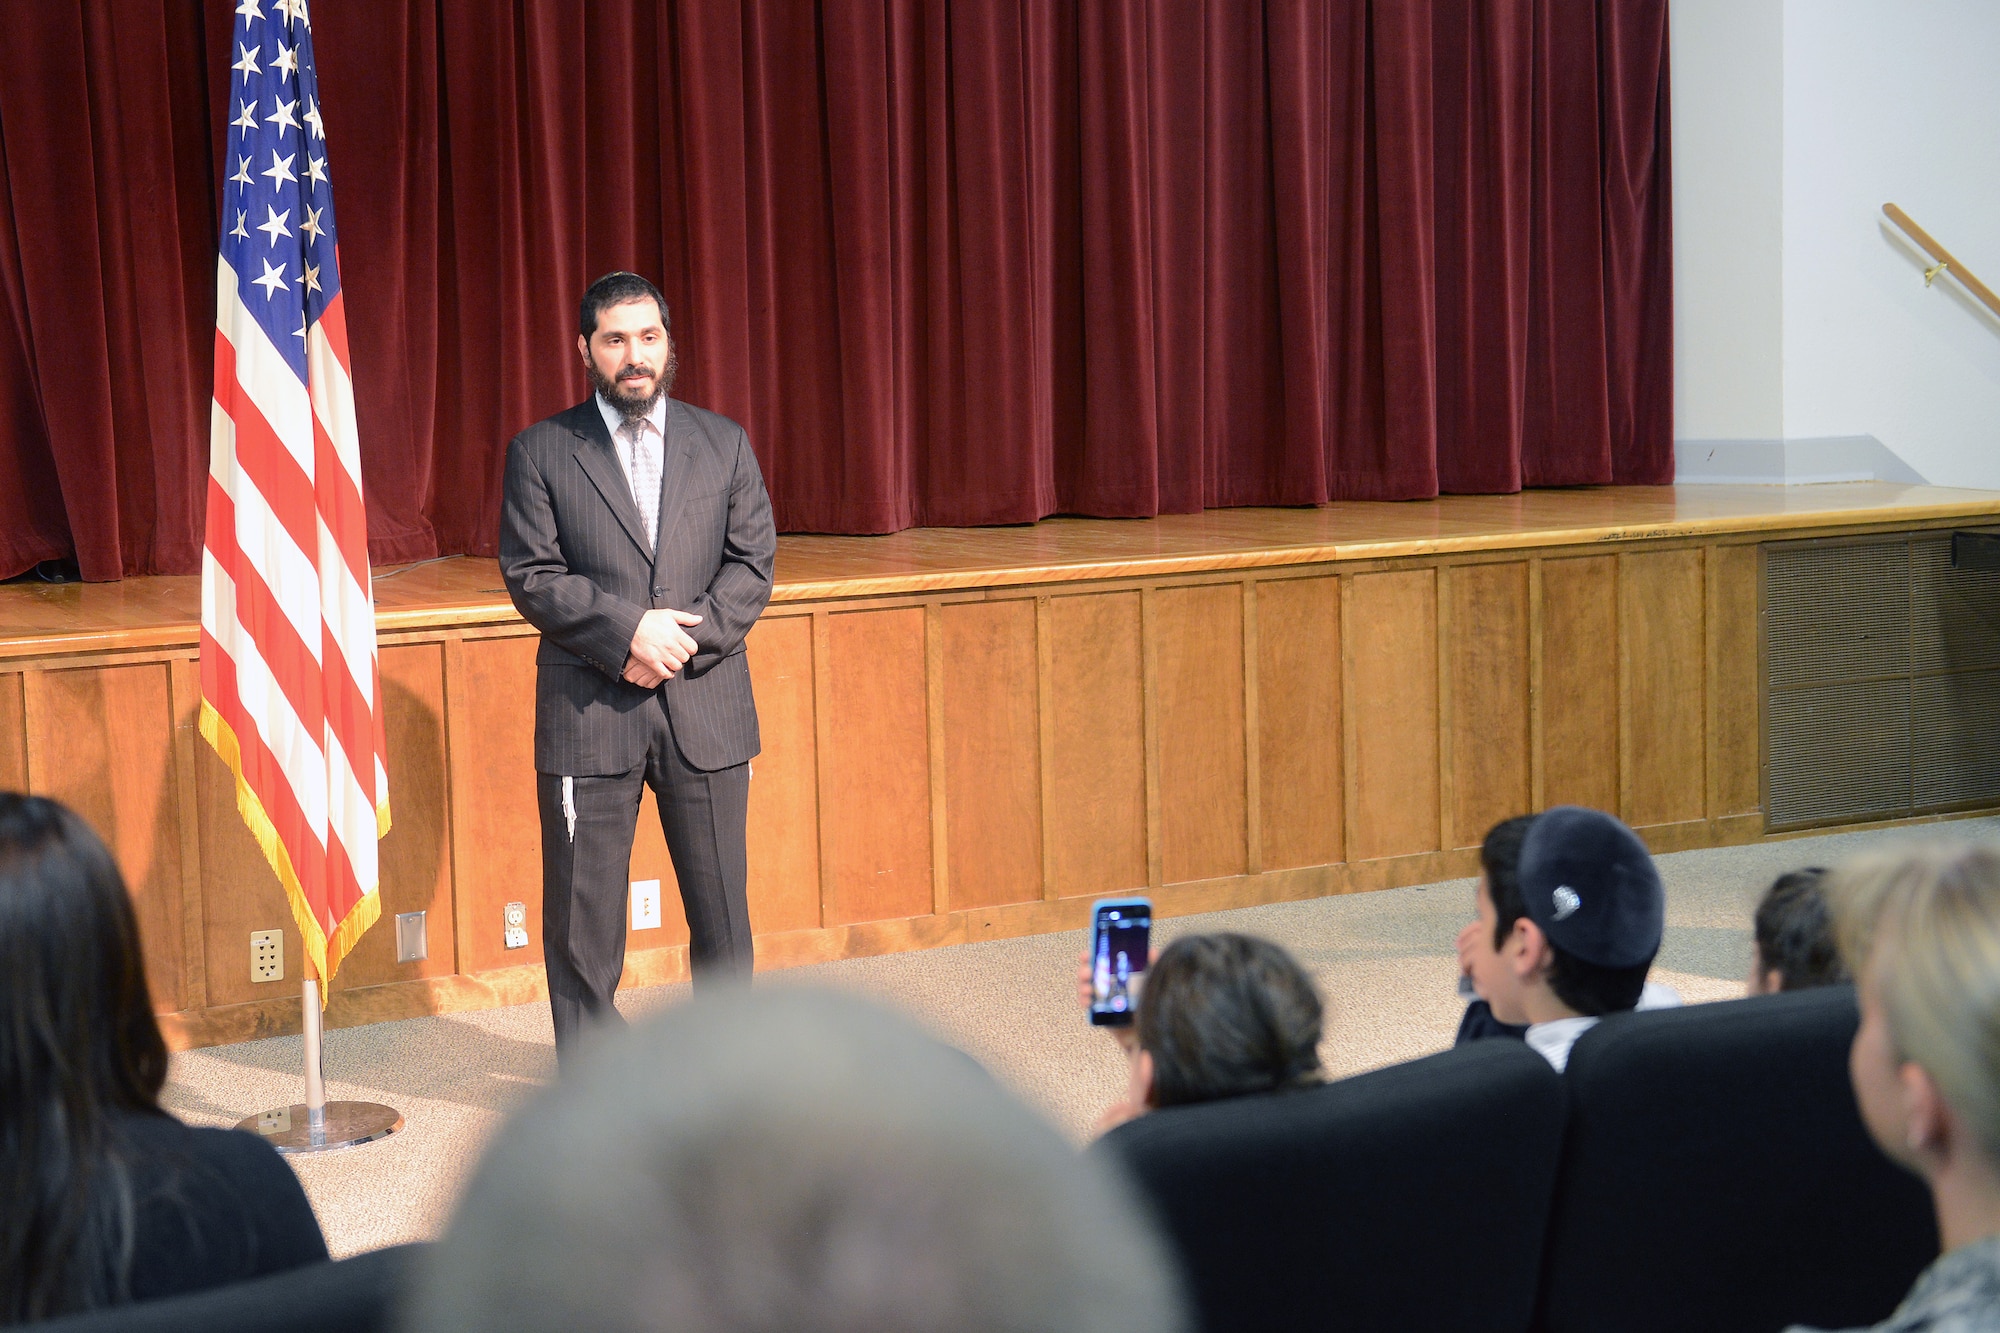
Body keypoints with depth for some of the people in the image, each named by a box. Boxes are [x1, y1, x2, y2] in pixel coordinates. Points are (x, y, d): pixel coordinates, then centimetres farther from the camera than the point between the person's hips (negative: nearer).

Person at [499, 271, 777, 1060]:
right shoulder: (540, 452, 2)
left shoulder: (723, 444, 9)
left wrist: (685, 641, -11)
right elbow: (531, 577, -4)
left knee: (721, 905, 8)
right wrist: (629, 630, -17)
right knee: (583, 910, 3)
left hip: (706, 707, 2)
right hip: (588, 713, -2)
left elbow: (752, 566, 4)